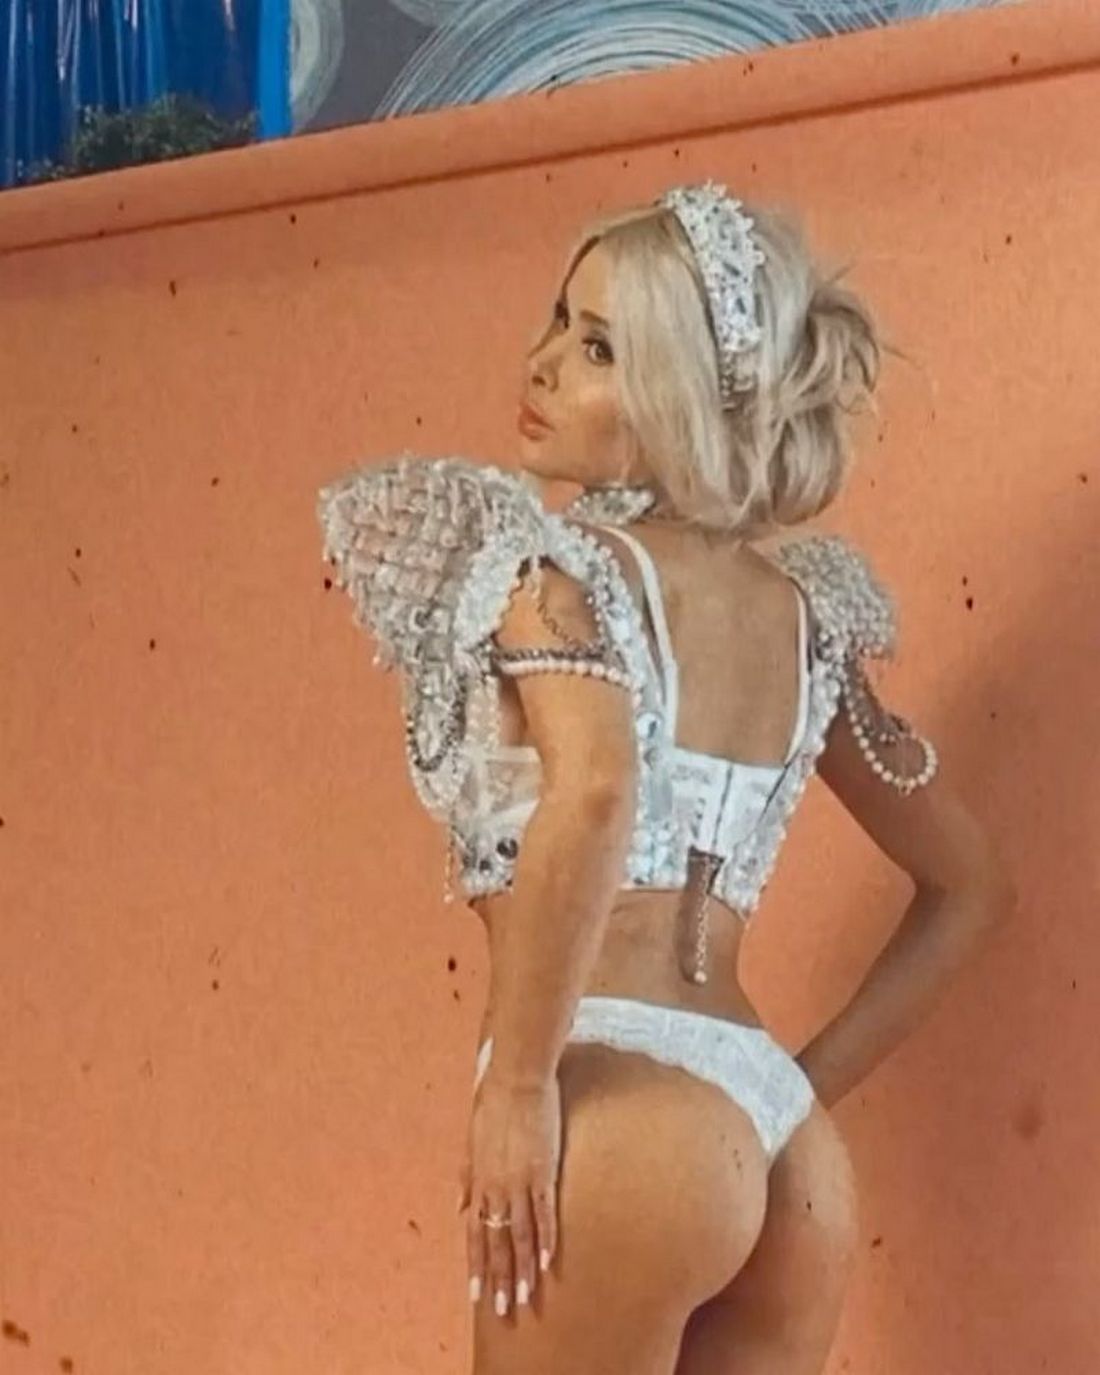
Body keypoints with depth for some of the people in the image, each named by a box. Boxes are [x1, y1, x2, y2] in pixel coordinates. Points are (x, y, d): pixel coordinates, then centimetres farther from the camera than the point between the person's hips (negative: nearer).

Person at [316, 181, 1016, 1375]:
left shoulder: (548, 556, -4)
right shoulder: (802, 615, 15)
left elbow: (594, 789, -26)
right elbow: (970, 885, 23)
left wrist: (515, 1085, -18)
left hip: (629, 1121, -7)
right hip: (786, 1150, 7)